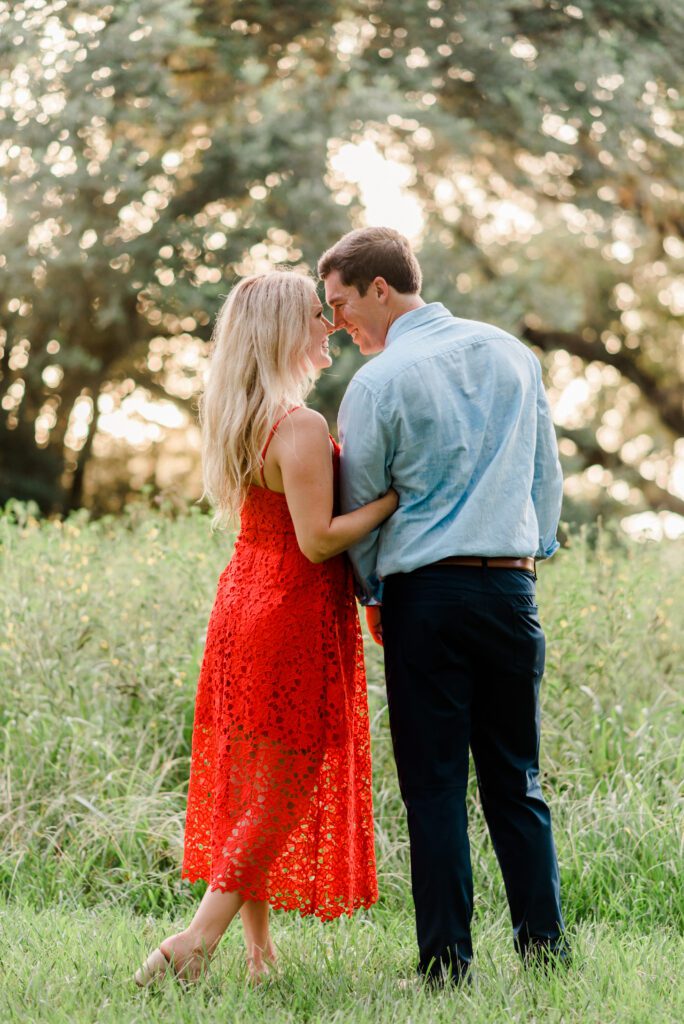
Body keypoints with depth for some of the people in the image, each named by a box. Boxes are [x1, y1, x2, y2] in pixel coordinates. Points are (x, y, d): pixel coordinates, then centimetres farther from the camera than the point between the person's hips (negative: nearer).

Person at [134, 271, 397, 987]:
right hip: (295, 616, -9)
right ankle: (195, 942, -2)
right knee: (285, 789, 1)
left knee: (249, 782, 12)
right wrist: (396, 496, -15)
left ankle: (258, 950, 19)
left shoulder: (240, 420, 8)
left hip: (244, 601, 9)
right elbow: (318, 539, -21)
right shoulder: (301, 427, -19)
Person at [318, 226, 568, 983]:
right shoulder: (512, 353, 9)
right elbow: (547, 473, 17)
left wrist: (371, 594, 17)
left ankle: (447, 961, 3)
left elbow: (360, 504, 2)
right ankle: (544, 942, 10)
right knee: (516, 779, 11)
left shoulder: (378, 383, -7)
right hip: (512, 585, 4)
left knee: (434, 786, 1)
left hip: (425, 593, -4)